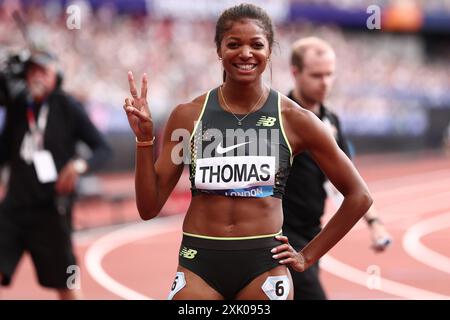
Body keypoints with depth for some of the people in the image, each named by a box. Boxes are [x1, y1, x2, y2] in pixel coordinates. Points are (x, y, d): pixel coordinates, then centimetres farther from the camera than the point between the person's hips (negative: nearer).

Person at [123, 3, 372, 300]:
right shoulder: (188, 116, 3)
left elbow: (359, 196, 8)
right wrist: (144, 140, -7)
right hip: (199, 263, 1)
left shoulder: (294, 118, 0)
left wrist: (308, 256, 5)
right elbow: (149, 208, 4)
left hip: (264, 264, -1)